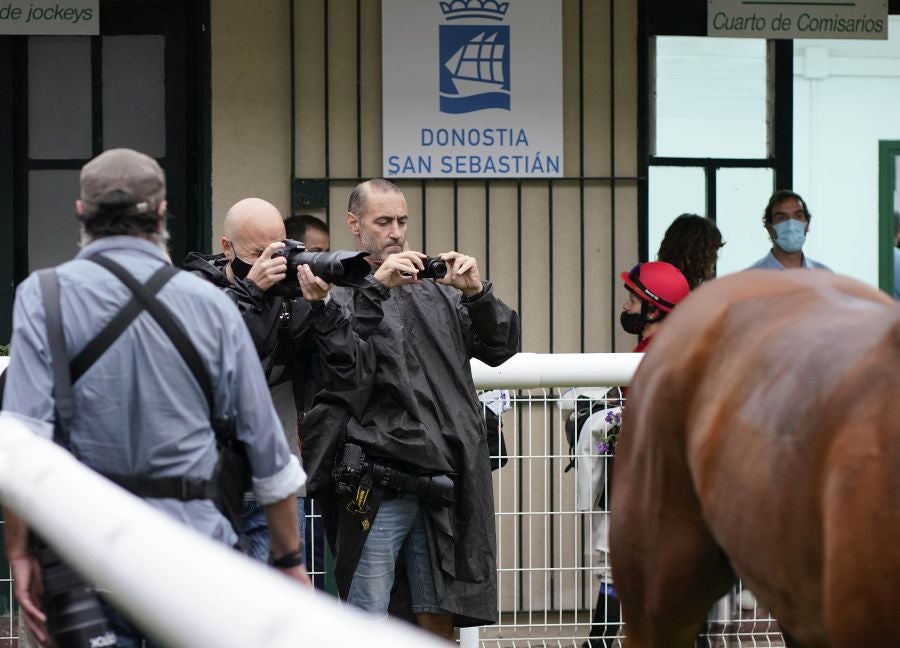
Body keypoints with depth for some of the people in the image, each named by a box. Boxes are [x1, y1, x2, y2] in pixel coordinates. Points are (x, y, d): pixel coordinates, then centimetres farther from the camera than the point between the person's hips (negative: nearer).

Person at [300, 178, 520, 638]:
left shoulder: (437, 293, 16)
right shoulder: (336, 292, 1)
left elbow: (500, 348, 13)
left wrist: (477, 294, -4)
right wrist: (376, 288, -21)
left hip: (443, 480, 4)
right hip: (377, 486, -4)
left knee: (440, 619, 7)